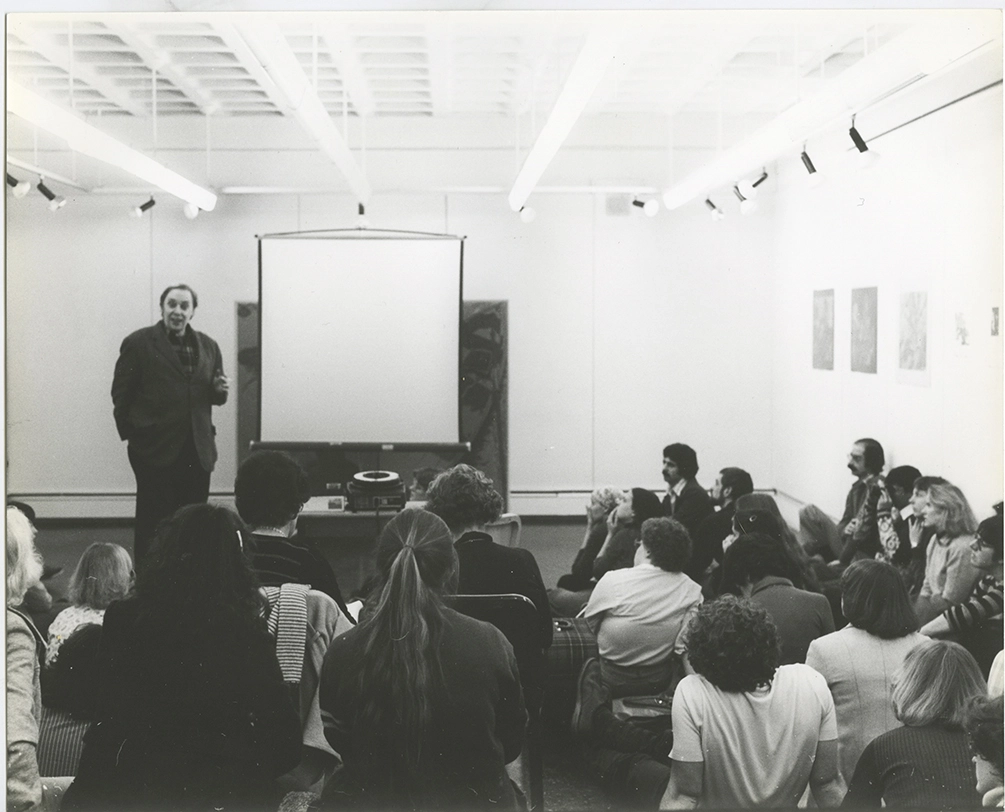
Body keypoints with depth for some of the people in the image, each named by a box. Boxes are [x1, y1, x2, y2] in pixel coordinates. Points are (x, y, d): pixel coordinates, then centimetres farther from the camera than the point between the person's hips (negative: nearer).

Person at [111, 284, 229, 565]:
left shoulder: (208, 347, 13)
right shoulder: (138, 343, 0)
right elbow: (121, 394, 0)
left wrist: (221, 390, -2)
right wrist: (131, 434, -5)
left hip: (197, 450, 4)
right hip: (155, 448, -4)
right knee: (153, 522, 0)